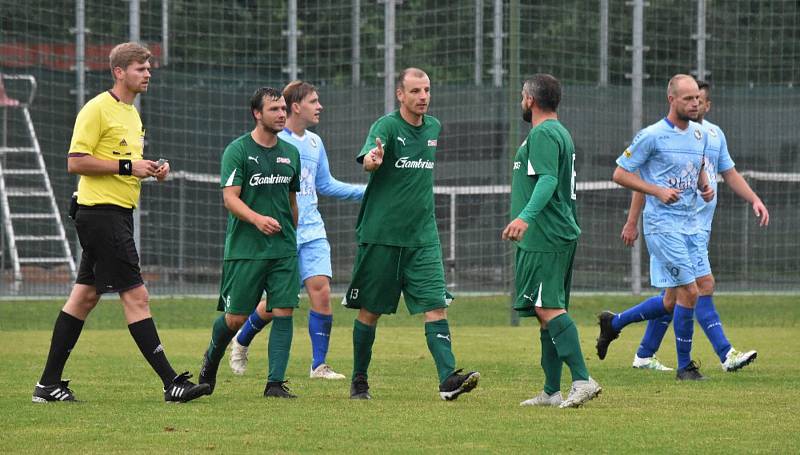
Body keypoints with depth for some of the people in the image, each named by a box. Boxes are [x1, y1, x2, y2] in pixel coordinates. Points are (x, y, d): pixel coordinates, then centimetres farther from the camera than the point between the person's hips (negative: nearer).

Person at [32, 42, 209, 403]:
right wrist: (127, 166, -18)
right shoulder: (97, 109, -11)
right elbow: (76, 162, -16)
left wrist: (151, 170, 10)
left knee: (85, 296, 10)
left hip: (119, 214, 10)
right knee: (135, 295, -11)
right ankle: (171, 383, -13)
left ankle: (49, 384, 14)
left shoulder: (131, 113, 18)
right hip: (101, 210, -10)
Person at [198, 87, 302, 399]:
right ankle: (211, 358, 31)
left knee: (284, 312, -7)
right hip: (245, 248, -4)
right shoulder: (238, 150, -6)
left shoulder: (290, 153, 12)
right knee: (235, 317, 1)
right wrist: (258, 219, -30)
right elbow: (230, 197, -14)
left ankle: (275, 383, -4)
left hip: (284, 250, 4)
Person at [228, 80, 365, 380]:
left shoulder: (314, 142, 13)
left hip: (312, 231, 5)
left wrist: (367, 192, 15)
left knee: (321, 291, -9)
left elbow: (325, 185, 22)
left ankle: (319, 365, -3)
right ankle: (241, 342, 29)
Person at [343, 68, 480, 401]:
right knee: (371, 310, 5)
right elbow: (367, 158, -30)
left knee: (436, 304, -10)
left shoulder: (434, 127, 9)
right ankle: (359, 381, 18)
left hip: (422, 236, 4)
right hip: (381, 234, -4)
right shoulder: (387, 126, -9)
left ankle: (448, 378, -19)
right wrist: (373, 159, -52)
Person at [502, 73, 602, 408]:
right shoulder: (560, 133, 22)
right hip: (562, 234, 11)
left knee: (548, 308, -16)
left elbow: (548, 179, -25)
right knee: (548, 311, 12)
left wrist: (525, 216, -37)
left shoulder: (542, 135, -11)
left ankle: (582, 380, -25)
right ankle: (552, 392, 14)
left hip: (544, 239, -11)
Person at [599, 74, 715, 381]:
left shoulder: (700, 134, 10)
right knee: (689, 291, -13)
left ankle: (613, 323, 31)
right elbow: (620, 173, -7)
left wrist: (705, 187, 4)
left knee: (672, 303, 10)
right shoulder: (652, 136, -11)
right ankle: (685, 365, -1)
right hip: (662, 225, -8)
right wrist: (658, 191, -18)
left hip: (689, 225, 8)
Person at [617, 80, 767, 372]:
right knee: (704, 286, -13)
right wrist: (632, 222, -6)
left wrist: (755, 200, 9)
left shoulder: (714, 134, 13)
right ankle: (726, 354, -14)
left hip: (701, 224, 8)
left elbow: (729, 173, 23)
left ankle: (644, 355, 19)